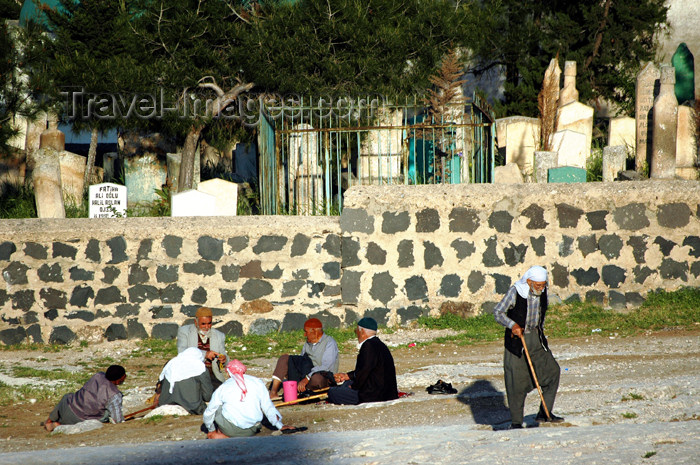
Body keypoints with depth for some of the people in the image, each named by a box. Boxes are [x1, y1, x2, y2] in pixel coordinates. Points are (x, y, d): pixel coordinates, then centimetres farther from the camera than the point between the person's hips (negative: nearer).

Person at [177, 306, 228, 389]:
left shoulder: (219, 336, 14)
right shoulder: (184, 331, 6)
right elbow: (182, 354, -9)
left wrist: (224, 359, -10)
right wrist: (205, 354, -21)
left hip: (212, 376, 3)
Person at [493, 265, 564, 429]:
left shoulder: (543, 291, 0)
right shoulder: (515, 292, -17)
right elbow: (497, 312, -12)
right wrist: (512, 325, -25)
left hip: (536, 339, 6)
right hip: (516, 340, -6)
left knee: (552, 370, -2)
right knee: (517, 381, -5)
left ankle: (544, 413, 6)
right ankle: (516, 421, 4)